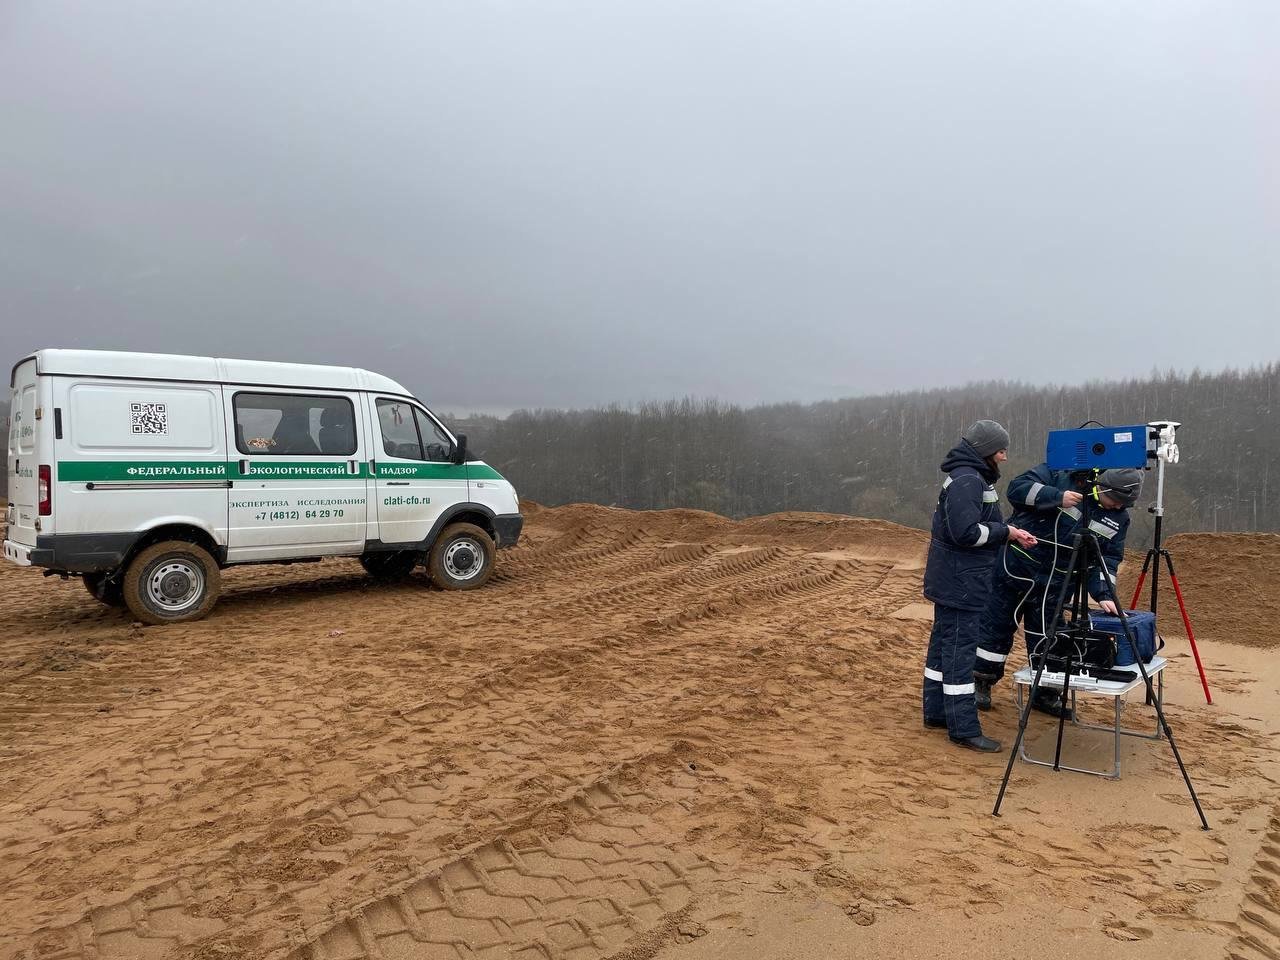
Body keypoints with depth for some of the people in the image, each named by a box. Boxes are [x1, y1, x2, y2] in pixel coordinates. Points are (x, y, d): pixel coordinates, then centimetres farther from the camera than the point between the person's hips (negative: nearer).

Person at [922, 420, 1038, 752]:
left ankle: (936, 713, 25)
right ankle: (963, 729, -1)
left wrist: (1010, 533, 6)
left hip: (951, 579, 11)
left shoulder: (972, 477, 15)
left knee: (943, 643, 15)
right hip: (960, 581, -11)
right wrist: (1005, 531, -12)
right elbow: (966, 532, -24)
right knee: (960, 648, -6)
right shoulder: (968, 481, -18)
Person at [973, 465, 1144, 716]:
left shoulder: (1118, 518, 0)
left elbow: (1107, 560, 0)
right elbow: (1017, 487, -20)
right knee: (997, 626, 7)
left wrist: (1103, 594, -14)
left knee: (1046, 637, 11)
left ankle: (1045, 693, 29)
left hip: (1054, 583, 4)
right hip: (1014, 566, -4)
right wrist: (1057, 497, -30)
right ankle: (980, 683, 21)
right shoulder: (1061, 473, -13)